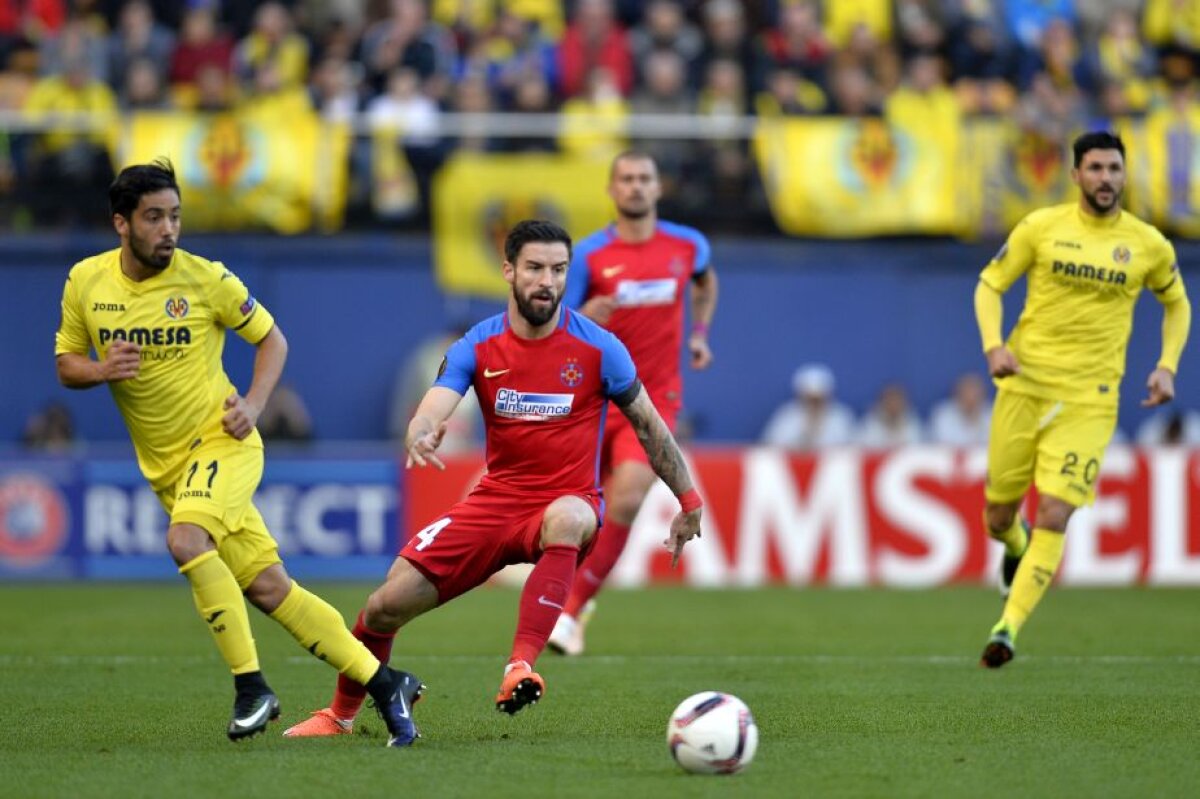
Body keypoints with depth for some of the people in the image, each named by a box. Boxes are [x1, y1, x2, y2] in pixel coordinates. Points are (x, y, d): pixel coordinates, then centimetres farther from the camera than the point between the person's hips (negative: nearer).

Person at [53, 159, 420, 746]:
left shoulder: (205, 278, -9)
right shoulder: (85, 283, -1)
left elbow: (272, 339, 3)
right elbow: (66, 365, 10)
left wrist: (253, 404, -12)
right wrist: (102, 370, -12)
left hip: (222, 442, -4)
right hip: (164, 466, 4)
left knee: (185, 539, -32)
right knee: (269, 589, 1)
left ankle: (251, 686, -22)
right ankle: (383, 683, 10)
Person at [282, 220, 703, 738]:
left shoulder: (598, 348, -6)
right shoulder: (477, 347, -3)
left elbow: (649, 425, 6)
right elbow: (431, 414, -15)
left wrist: (689, 501, 9)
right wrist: (419, 438, -40)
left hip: (566, 499, -3)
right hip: (496, 498, 3)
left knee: (567, 517, -43)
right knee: (388, 604, -6)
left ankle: (520, 669, -48)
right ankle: (340, 715, 21)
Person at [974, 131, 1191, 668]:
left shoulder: (1149, 245, 2)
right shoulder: (1042, 227, -1)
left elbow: (1177, 303, 19)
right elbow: (989, 285, 5)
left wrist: (1167, 367, 4)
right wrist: (994, 345, -12)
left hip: (1089, 400, -1)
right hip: (1025, 385, 1)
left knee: (1053, 517, -14)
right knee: (999, 514, 8)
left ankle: (1008, 629, -11)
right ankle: (1016, 548, 45)